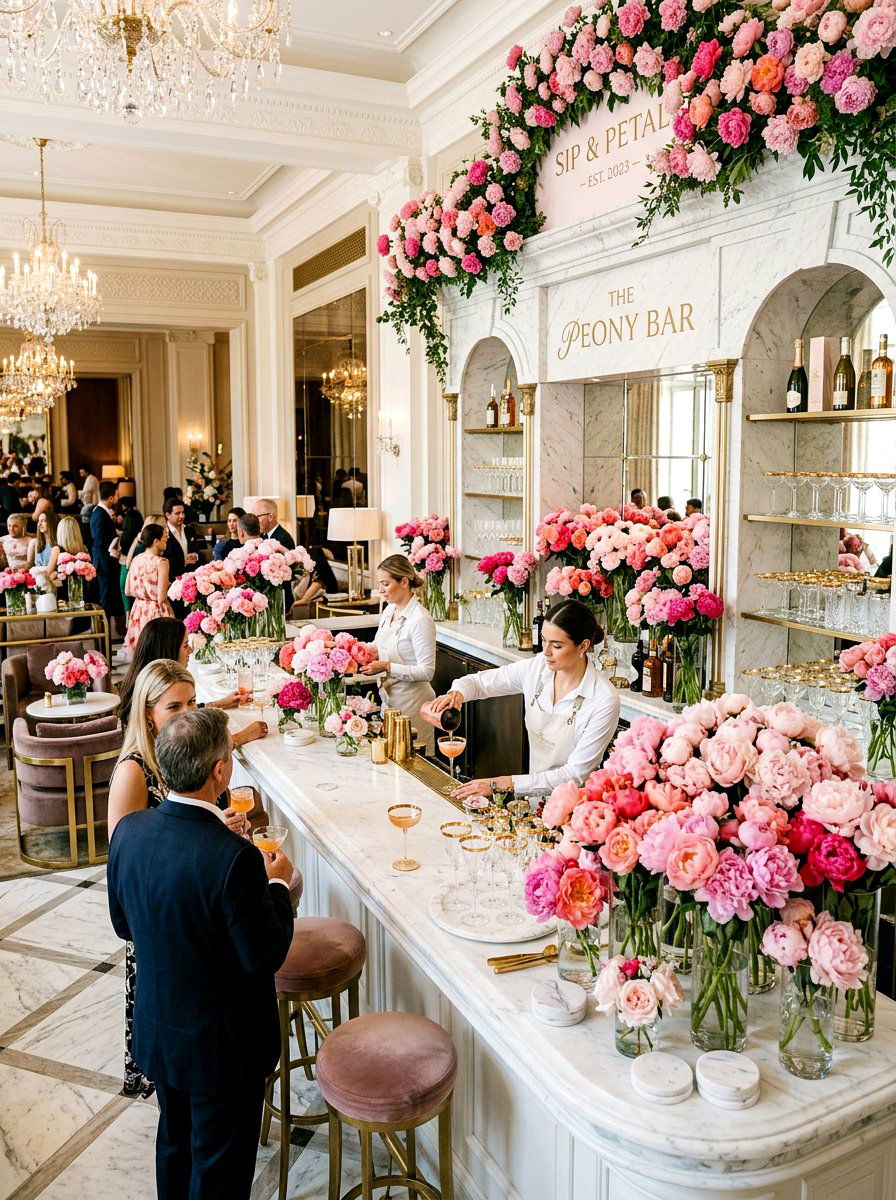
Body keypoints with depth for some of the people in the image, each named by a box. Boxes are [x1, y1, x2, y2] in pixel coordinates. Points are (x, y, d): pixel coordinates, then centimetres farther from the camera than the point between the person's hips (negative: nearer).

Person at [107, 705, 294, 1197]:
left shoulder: (128, 831, -13)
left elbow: (123, 924, 2)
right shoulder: (234, 859, -34)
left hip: (157, 1030, 6)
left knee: (175, 1143, 30)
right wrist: (278, 885, -9)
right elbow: (266, 955, -24)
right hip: (222, 1045, -6)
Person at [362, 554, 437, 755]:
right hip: (388, 697, 8)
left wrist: (388, 667, -24)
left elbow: (427, 671, -21)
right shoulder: (389, 610, 5)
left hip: (411, 700, -8)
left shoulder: (420, 621, -20)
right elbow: (379, 645, 21)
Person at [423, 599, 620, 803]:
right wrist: (457, 693, -16)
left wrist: (503, 784, -20)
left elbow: (575, 775, -18)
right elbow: (479, 681, 8)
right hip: (536, 797, 5)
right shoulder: (536, 668, -5)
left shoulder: (605, 699, -18)